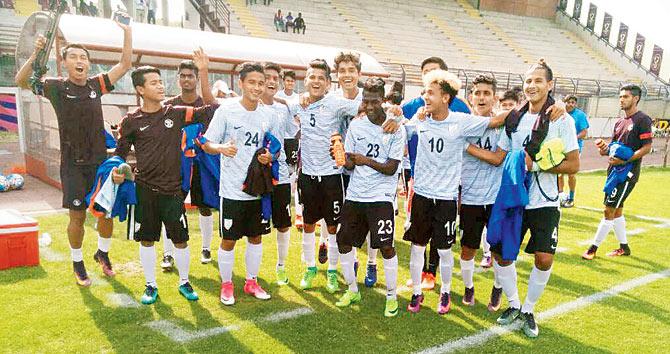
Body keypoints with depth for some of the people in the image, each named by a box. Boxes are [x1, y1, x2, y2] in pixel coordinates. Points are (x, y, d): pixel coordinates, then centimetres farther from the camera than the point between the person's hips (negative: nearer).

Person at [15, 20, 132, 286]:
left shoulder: (96, 85, 4)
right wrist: (35, 53, -28)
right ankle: (78, 264, 23)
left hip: (100, 161, 3)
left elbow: (125, 66, 4)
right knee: (77, 216, 3)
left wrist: (128, 34, -4)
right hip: (73, 165, -3)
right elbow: (21, 81, -14)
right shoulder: (57, 87, -3)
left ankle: (103, 253, 33)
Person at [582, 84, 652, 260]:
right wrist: (605, 149, -3)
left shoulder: (642, 120, -9)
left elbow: (647, 147, -15)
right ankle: (624, 247, 29)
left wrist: (625, 160, -24)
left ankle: (594, 248, 0)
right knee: (616, 210, 15)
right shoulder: (620, 122, 15)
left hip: (627, 172, -9)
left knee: (609, 211, -7)